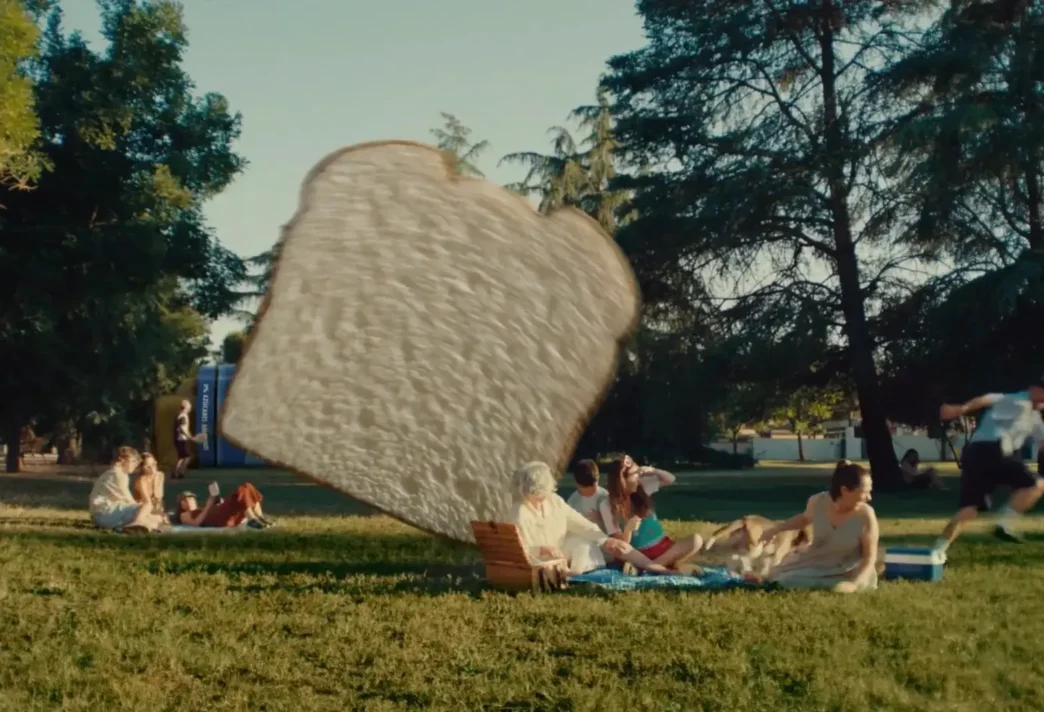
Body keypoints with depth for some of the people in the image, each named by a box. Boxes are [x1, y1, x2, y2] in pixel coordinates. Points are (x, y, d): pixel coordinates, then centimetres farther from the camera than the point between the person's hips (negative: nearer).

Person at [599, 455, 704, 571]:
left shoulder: (641, 487, 3)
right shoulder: (608, 506, -8)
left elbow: (670, 479, 12)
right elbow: (622, 544, -8)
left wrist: (653, 471, -6)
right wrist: (628, 529, -30)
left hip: (664, 545, 5)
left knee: (696, 540, -22)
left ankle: (652, 566, -23)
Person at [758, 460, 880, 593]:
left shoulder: (866, 516, -26)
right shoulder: (818, 502, -17)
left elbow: (870, 558, -18)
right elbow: (804, 518, 9)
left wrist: (853, 584, -32)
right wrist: (774, 530, 6)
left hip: (846, 573, -2)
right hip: (815, 564, 2)